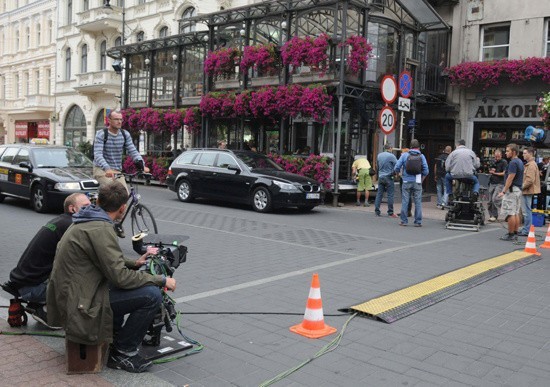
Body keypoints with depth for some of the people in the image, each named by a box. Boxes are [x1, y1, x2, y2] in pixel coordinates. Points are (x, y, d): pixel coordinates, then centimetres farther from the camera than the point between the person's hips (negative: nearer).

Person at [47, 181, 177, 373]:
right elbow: (119, 276, -23)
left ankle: (114, 337, 24)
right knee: (152, 295, -18)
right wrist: (162, 280, -13)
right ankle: (122, 353, -2)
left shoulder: (86, 222, 11)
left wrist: (134, 263, 18)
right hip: (80, 305, -11)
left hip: (67, 295, 11)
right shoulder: (100, 229, -20)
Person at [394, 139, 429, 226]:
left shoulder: (404, 155, 1)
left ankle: (404, 221, 8)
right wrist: (422, 179, 14)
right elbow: (426, 171, -1)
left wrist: (399, 173, 17)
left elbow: (397, 167, -2)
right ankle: (418, 222, 6)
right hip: (417, 182, 0)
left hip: (407, 181, 0)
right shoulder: (421, 156, 2)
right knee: (418, 202, 5)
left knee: (405, 201, 5)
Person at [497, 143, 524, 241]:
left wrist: (504, 191, -18)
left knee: (509, 213, -7)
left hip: (512, 190, -10)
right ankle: (515, 234, 14)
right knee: (516, 213, 11)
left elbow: (510, 178, -20)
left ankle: (510, 235, -5)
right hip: (518, 189, 10)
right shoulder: (520, 162, 15)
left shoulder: (513, 163, -16)